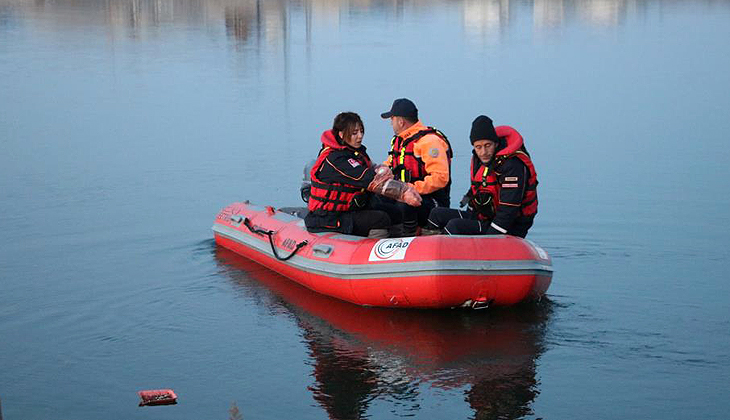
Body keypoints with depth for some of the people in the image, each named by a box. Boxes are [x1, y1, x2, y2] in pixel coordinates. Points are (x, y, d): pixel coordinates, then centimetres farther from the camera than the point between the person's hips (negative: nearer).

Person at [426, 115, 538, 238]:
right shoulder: (478, 158, 4)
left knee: (455, 226, -26)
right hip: (483, 218, 9)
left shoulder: (512, 165, -23)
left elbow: (508, 211, -27)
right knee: (437, 215, 4)